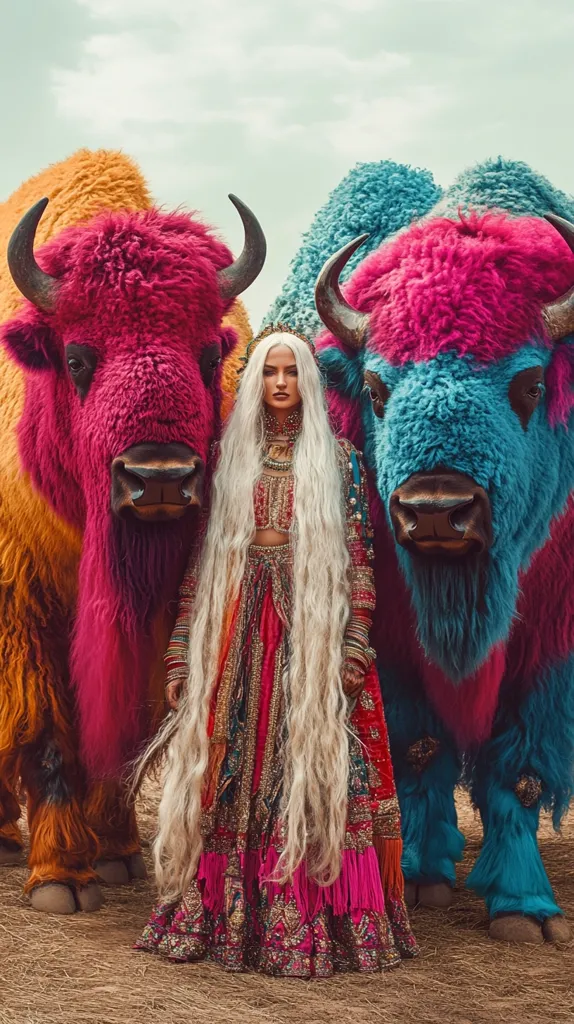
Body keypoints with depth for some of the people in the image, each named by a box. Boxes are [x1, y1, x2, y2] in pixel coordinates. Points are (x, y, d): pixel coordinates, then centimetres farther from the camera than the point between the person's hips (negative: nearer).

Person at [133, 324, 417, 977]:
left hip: (312, 628, -1)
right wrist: (180, 654, 2)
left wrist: (355, 648, -9)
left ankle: (309, 923, 2)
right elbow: (201, 556, 7)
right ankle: (221, 912, 10)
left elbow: (358, 556, 1)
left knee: (310, 768, -4)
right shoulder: (229, 457, 10)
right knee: (230, 767, 2)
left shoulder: (335, 459, 6)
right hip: (236, 627, 2)